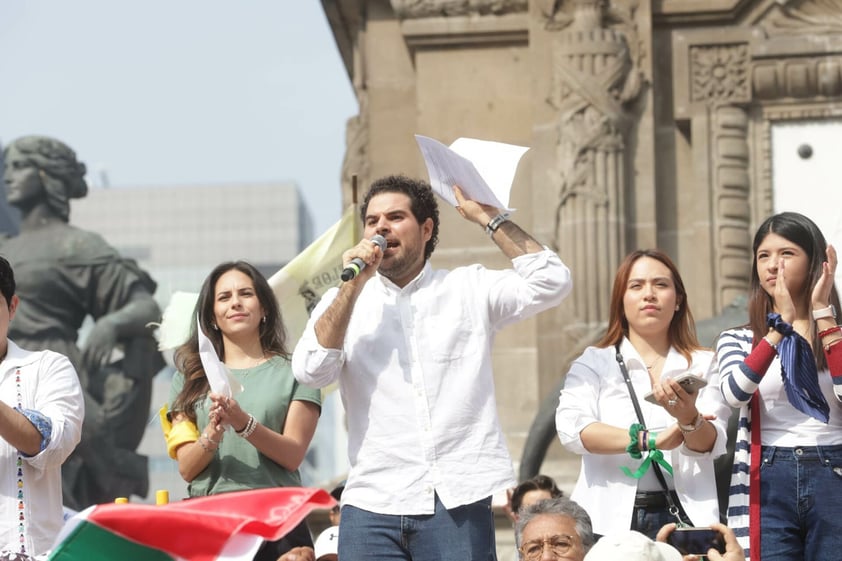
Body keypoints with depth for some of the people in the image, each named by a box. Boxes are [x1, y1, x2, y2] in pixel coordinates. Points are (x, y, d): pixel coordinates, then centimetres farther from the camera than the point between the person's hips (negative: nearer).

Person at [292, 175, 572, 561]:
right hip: (372, 503, 1)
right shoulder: (344, 302, 13)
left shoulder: (470, 289, 10)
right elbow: (310, 371, -3)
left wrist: (487, 217, -1)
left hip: (457, 502, -1)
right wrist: (353, 284, -6)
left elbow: (551, 283, -3)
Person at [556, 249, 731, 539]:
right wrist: (648, 440, -14)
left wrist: (688, 417, -22)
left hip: (683, 515, 1)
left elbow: (712, 445, -1)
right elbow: (572, 429, -7)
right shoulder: (593, 363, 10)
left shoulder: (703, 365, 13)